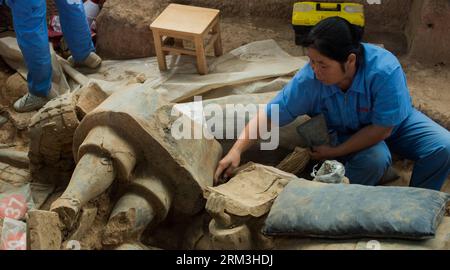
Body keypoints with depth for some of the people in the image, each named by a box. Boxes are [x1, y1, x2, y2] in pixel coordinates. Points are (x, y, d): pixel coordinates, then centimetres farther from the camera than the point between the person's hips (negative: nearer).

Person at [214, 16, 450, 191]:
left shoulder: (384, 70, -37)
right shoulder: (309, 79, -31)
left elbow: (381, 129, -28)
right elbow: (267, 116, -25)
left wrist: (335, 152, -24)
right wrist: (236, 151, -34)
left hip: (396, 123, 1)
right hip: (351, 132, -1)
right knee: (375, 158, -34)